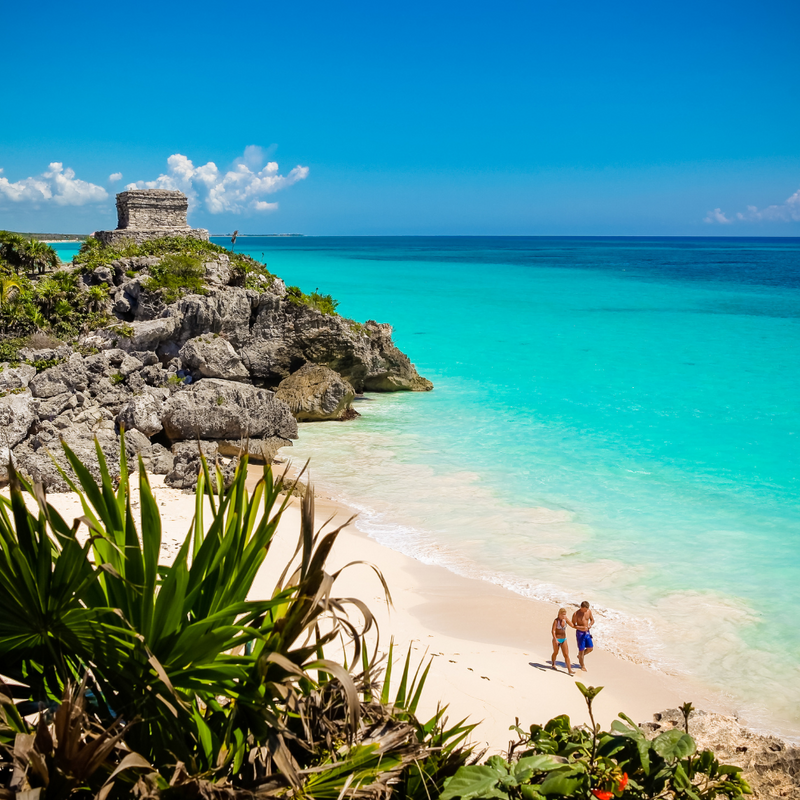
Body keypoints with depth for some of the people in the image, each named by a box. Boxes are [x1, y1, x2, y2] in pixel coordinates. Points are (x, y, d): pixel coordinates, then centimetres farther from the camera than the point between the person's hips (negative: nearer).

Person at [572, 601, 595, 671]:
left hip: (587, 632, 5)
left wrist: (590, 625, -13)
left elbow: (592, 620, 9)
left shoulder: (589, 611, -4)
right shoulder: (576, 614, -18)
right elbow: (573, 625, -14)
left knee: (590, 648, 9)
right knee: (581, 649, 2)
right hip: (580, 633, -5)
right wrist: (582, 627, -27)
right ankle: (582, 666, 18)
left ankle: (580, 656, 36)